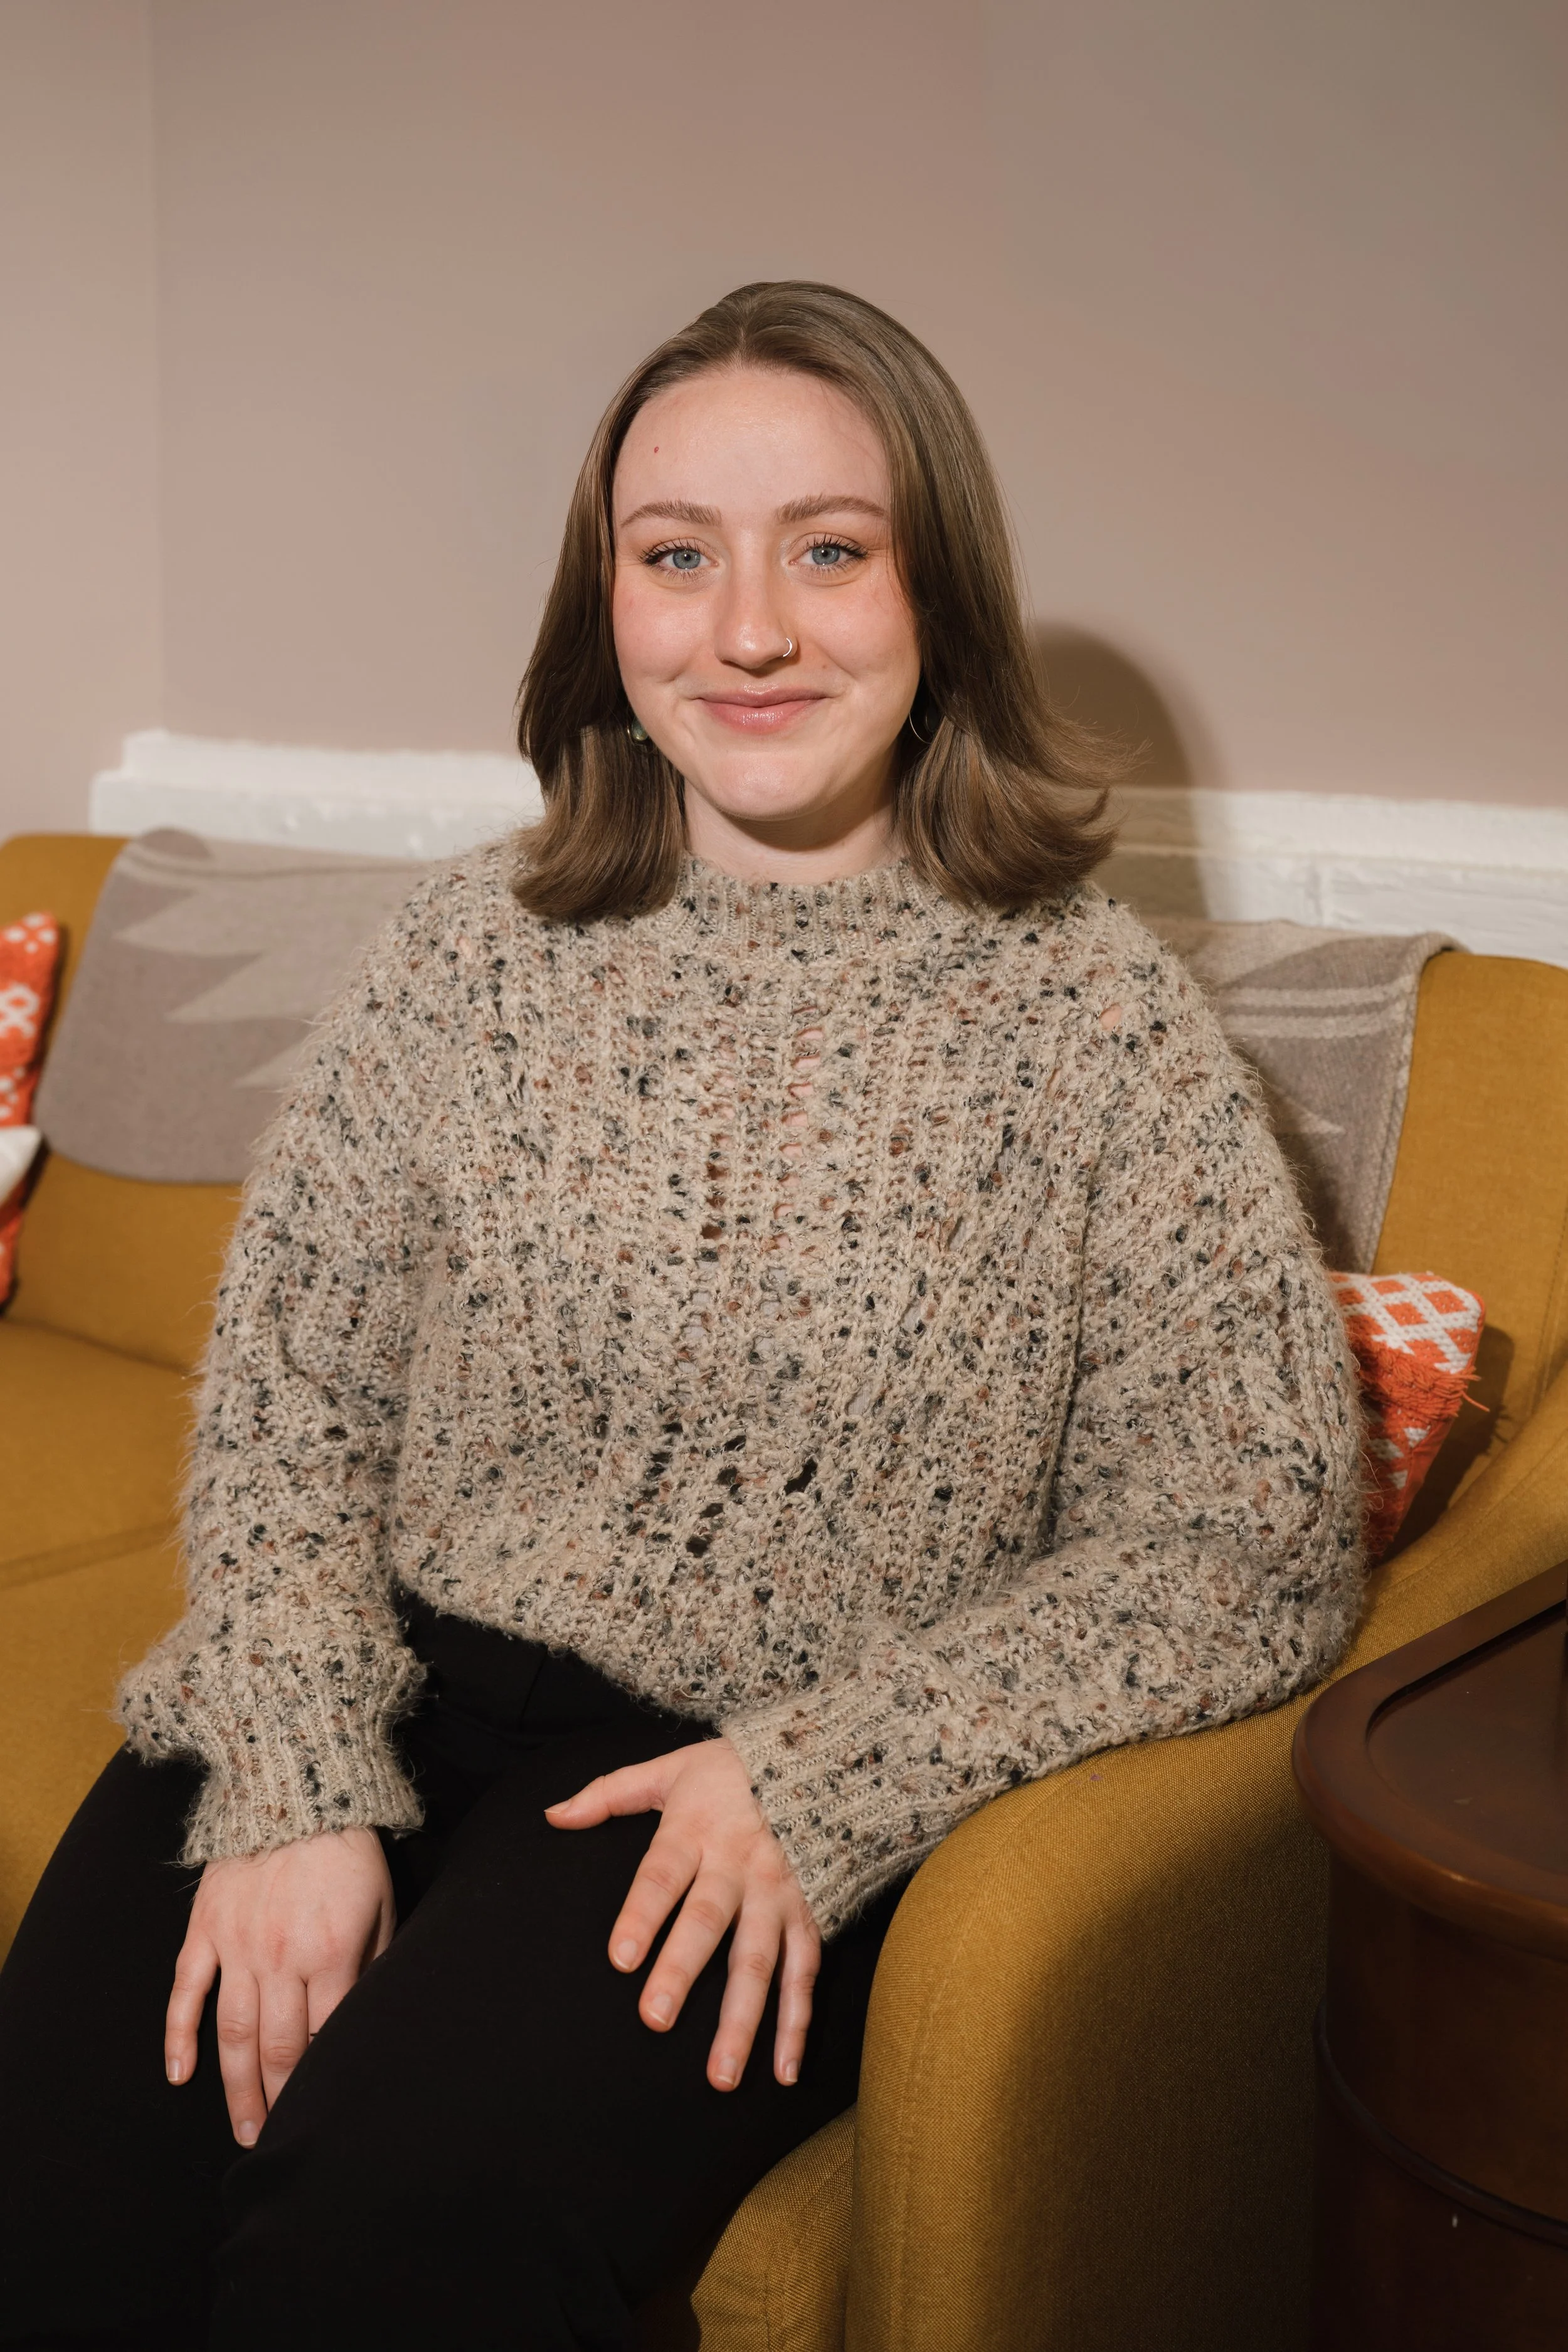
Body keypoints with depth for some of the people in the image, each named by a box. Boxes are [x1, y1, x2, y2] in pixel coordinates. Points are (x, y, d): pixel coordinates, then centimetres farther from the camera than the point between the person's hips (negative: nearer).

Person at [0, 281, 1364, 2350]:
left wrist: (826, 1781, -14)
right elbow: (287, 1400, 4)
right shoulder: (476, 950, 6)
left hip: (785, 1808, -2)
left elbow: (1257, 1536, -6)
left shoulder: (1091, 1016, -3)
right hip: (393, 1699, 3)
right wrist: (296, 1784, -11)